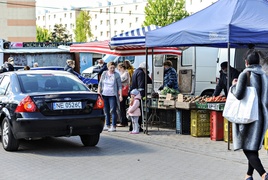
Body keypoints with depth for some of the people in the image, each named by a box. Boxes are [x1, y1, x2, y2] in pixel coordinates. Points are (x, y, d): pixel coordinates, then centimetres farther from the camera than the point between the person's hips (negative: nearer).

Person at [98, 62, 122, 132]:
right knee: (106, 111, 10)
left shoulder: (116, 75, -1)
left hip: (112, 95, -4)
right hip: (104, 95, 4)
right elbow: (100, 84, 14)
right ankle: (107, 125, 20)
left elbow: (120, 86, -2)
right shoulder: (104, 74, 8)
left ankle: (113, 126, -4)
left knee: (113, 111, -7)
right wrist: (98, 93, 8)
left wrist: (120, 95, -10)